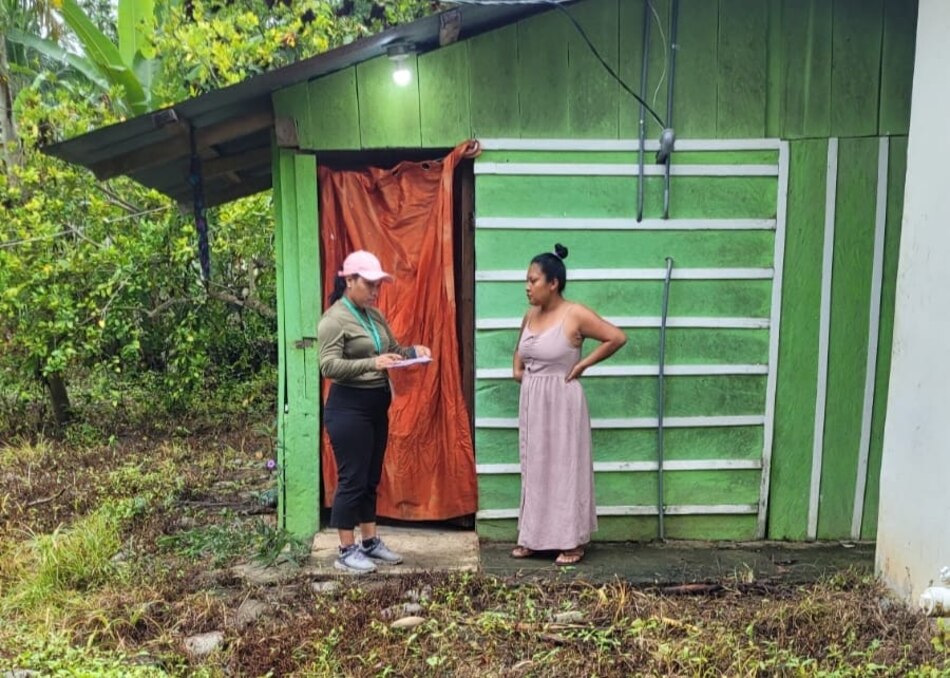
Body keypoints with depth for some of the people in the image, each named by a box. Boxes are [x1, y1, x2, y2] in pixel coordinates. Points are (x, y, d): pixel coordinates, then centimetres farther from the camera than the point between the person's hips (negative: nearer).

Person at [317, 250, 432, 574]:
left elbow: (393, 350, 19)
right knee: (352, 479, -1)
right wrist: (372, 363, -32)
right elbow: (328, 366, -22)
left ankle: (370, 542, 26)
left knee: (371, 478, 15)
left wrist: (412, 351, -2)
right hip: (348, 407, -8)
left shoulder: (375, 315, 11)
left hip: (377, 405, 8)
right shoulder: (333, 319, -13)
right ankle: (346, 551, 11)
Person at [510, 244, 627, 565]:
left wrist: (584, 364, -12)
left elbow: (618, 337, -13)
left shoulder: (575, 314, -14)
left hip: (562, 401, -7)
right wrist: (517, 369, 7)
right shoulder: (531, 315, 6)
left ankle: (572, 541, 14)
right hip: (532, 401, 7)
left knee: (566, 466, 2)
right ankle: (533, 536, 23)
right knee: (534, 467, 12)